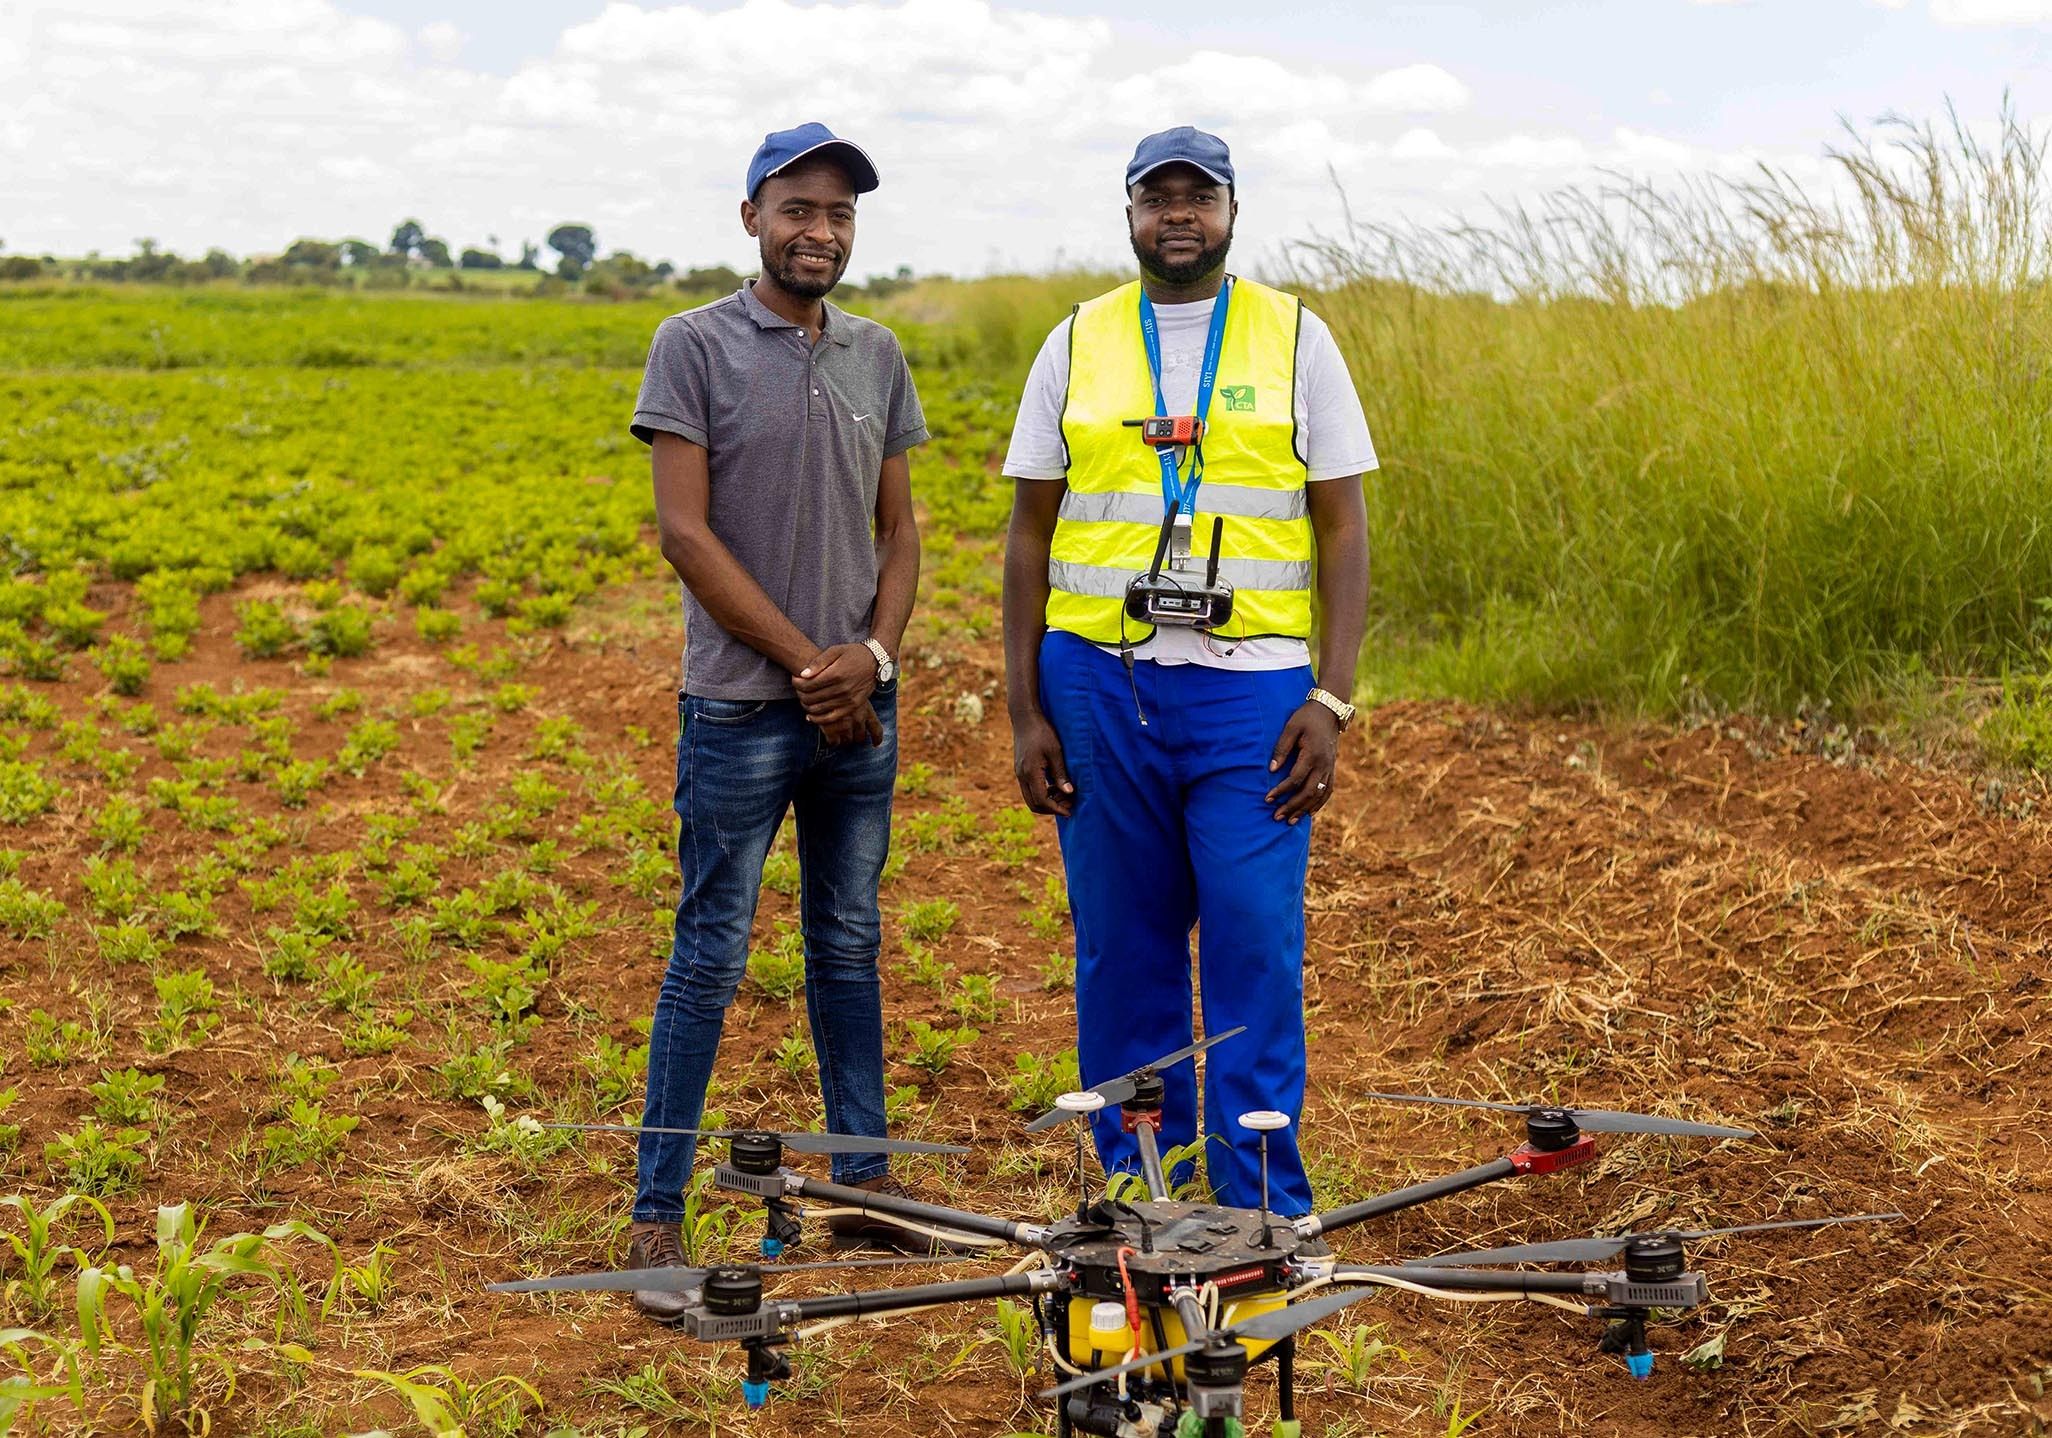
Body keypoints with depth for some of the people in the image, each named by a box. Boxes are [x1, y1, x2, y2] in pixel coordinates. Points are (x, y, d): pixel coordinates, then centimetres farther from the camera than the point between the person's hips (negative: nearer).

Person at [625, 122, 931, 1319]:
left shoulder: (877, 355, 10)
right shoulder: (696, 346, -6)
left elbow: (899, 527, 11)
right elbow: (686, 531, -11)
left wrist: (875, 651, -8)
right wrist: (808, 662, -13)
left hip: (861, 703, 5)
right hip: (741, 705, -5)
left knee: (851, 945, 14)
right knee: (712, 959, -2)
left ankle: (865, 1183, 26)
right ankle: (658, 1214, 7)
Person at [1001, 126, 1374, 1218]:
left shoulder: (1297, 339, 5)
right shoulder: (1076, 345, 9)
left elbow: (1342, 531, 3)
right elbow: (1030, 537, 10)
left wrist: (1332, 698, -7)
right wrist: (1024, 711, 3)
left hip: (1251, 688, -1)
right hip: (1100, 683, 2)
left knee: (1257, 954, -4)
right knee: (1122, 959, 7)